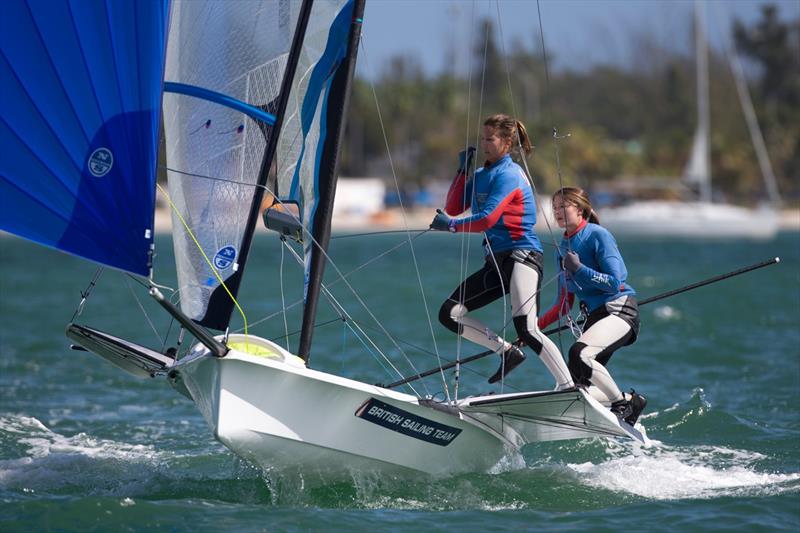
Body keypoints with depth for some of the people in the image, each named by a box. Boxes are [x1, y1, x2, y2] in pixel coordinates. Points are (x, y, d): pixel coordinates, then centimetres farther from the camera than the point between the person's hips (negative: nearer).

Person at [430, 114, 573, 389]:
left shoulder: (508, 175, -9)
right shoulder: (482, 175, 18)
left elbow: (488, 219, -19)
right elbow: (453, 208, 16)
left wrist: (452, 225, -9)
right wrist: (462, 170, 7)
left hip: (521, 255, -9)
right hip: (495, 262, 9)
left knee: (526, 329, -23)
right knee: (449, 314, 2)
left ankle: (568, 388, -23)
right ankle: (507, 351, 6)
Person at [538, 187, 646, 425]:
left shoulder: (597, 235, -7)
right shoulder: (563, 248, 14)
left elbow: (614, 283, -15)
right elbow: (563, 305, 17)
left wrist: (578, 269, -20)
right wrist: (535, 326, 7)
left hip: (620, 310, -8)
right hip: (594, 316, 8)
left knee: (579, 353, -33)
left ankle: (622, 402, -15)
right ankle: (629, 400, 17)